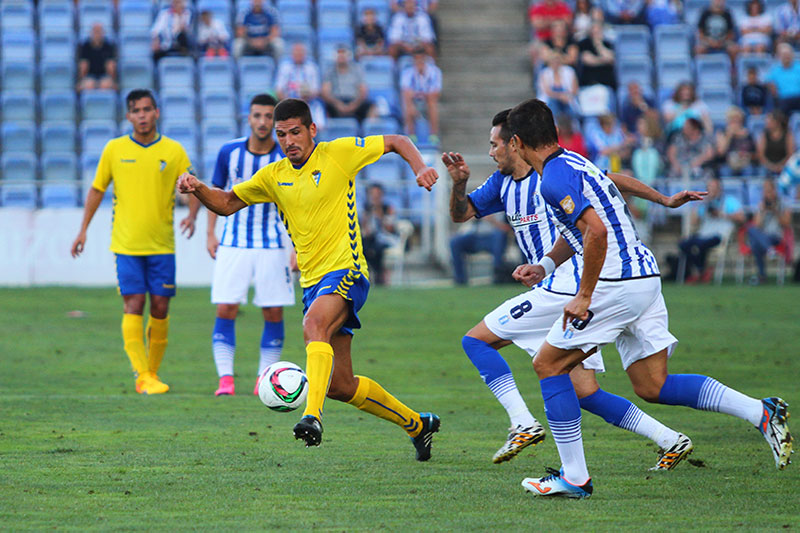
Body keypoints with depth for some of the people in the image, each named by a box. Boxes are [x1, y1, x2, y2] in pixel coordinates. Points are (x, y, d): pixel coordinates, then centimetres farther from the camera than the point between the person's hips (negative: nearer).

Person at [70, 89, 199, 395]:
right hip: (126, 243, -1)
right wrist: (84, 229, 12)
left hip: (162, 244, 1)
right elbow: (97, 189, 13)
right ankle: (141, 376, -11)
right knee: (133, 305, -10)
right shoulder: (114, 149, 3)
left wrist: (192, 215, -18)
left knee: (160, 308, 2)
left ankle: (153, 371, 17)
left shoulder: (173, 151, 2)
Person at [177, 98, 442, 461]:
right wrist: (197, 188, -3)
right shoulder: (273, 176, 11)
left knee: (314, 324, -38)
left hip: (346, 271, -7)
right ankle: (416, 424, 27)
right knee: (340, 387, 7)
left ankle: (312, 415, -53)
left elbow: (397, 142, 6)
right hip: (313, 281, 7)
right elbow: (227, 203, 16)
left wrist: (420, 167, -12)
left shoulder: (338, 153, -3)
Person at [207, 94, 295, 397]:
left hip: (274, 245, 0)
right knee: (225, 310, -9)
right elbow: (216, 192, 12)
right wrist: (211, 234, 7)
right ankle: (225, 379, -6)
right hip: (233, 244, 0)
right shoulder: (229, 152, -1)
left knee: (273, 313, -1)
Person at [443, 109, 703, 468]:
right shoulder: (502, 183, 16)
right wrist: (459, 183, -1)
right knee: (585, 393, 4)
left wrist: (665, 201, -4)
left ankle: (523, 424, -12)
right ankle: (670, 440, 3)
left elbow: (613, 180, -1)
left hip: (566, 288, -9)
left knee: (476, 340, -6)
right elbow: (461, 214, 19)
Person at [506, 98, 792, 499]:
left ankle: (574, 477, 3)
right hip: (645, 275, 9)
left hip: (616, 283, -9)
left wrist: (584, 297, -19)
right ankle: (760, 412, -2)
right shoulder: (575, 163, 18)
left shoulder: (555, 178, -13)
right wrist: (546, 267, 27)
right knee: (652, 386, 9)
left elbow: (596, 232, -25)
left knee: (548, 365, 4)